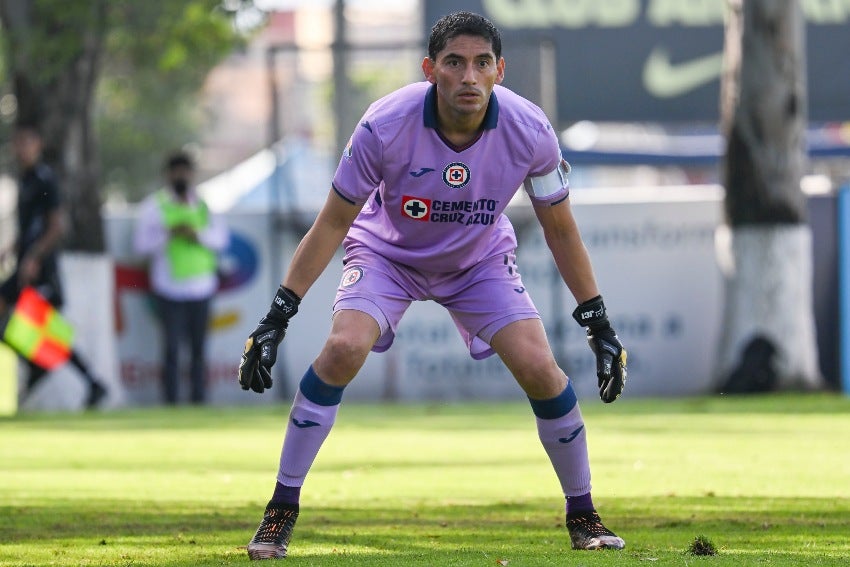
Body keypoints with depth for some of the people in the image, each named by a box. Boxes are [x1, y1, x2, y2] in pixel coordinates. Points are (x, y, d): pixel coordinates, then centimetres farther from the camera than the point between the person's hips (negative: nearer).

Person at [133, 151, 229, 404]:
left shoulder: (203, 205, 13)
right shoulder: (154, 206, 3)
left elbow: (221, 237, 5)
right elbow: (141, 243, -5)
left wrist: (197, 235, -14)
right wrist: (169, 233, -19)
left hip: (201, 286, 4)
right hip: (170, 287, -4)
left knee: (199, 348, 7)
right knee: (172, 348, -7)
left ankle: (199, 400, 13)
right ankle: (171, 402, -5)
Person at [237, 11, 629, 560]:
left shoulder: (530, 131, -26)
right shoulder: (386, 125, -31)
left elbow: (560, 230, -9)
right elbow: (332, 223, -18)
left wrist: (598, 323, -8)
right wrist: (278, 316, -20)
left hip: (481, 261, 2)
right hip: (388, 252, -1)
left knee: (539, 367, -17)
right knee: (343, 349, -26)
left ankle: (583, 514, 5)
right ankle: (281, 512, -14)